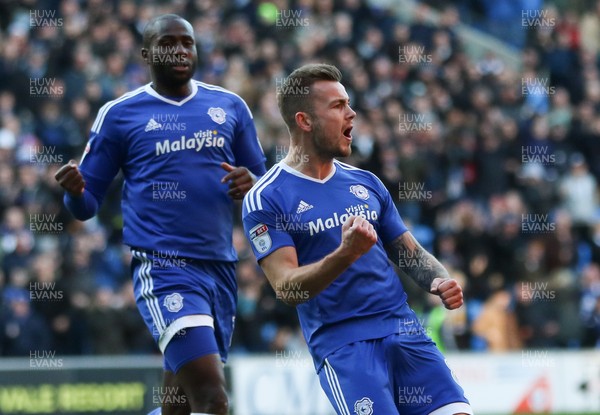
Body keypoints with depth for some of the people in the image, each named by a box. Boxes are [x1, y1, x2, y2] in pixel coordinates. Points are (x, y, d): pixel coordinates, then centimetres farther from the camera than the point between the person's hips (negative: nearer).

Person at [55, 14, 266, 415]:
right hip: (163, 266, -5)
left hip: (220, 267, 5)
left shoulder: (230, 107, 12)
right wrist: (74, 191, -19)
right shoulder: (119, 114, 3)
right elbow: (88, 205, 5)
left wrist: (251, 184, -6)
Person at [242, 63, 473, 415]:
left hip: (406, 332, 5)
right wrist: (345, 254, -29)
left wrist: (440, 282, -1)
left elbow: (410, 253, 21)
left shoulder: (367, 184, 16)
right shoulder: (265, 200, -3)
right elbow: (287, 288, -13)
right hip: (341, 342, -5)